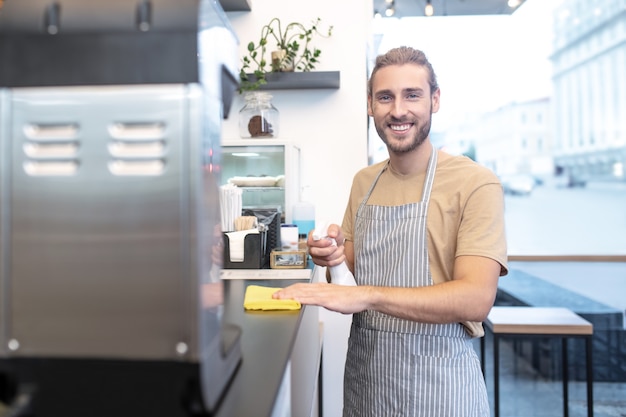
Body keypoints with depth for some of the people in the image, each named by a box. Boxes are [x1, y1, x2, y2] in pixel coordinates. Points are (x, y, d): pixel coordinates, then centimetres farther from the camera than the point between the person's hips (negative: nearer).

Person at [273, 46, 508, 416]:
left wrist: (367, 296, -33)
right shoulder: (363, 182, 3)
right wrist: (337, 256, -10)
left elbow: (476, 299, -23)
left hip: (438, 384, -5)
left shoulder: (475, 183, -15)